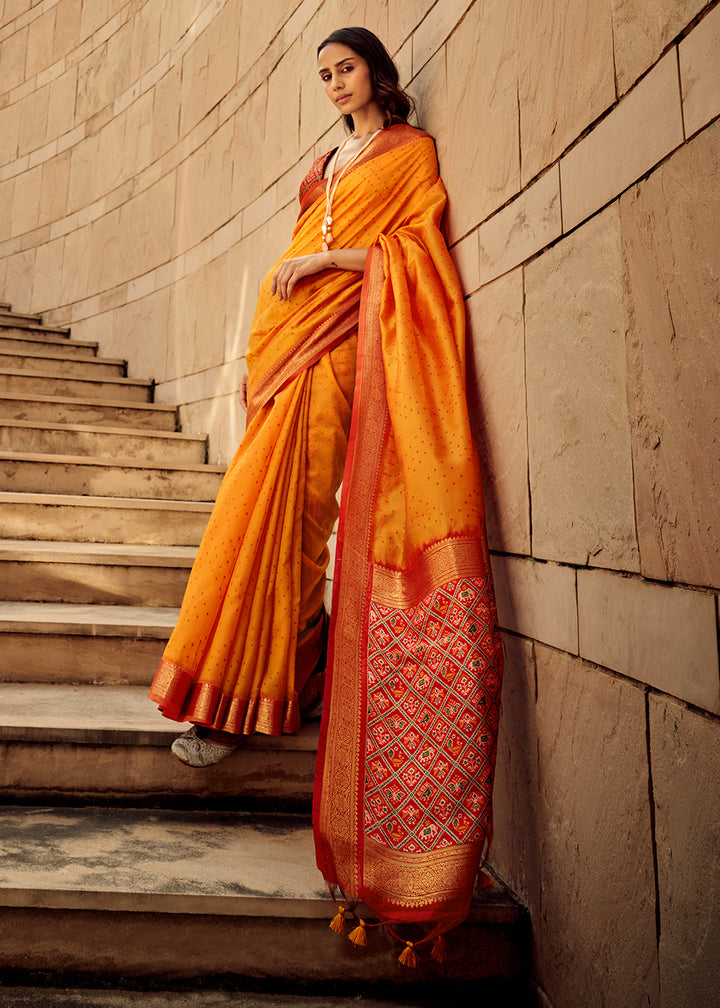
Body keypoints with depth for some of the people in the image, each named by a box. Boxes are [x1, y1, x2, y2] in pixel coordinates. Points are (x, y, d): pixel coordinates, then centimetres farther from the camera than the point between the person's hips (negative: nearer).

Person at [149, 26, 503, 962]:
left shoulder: (411, 147, 10)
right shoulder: (329, 161, 29)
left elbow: (415, 248, -3)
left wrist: (327, 256, -11)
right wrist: (262, 348, 15)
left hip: (344, 338, -7)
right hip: (296, 331, 7)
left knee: (282, 501, -15)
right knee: (272, 500, -2)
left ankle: (246, 691, -9)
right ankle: (290, 673, 5)